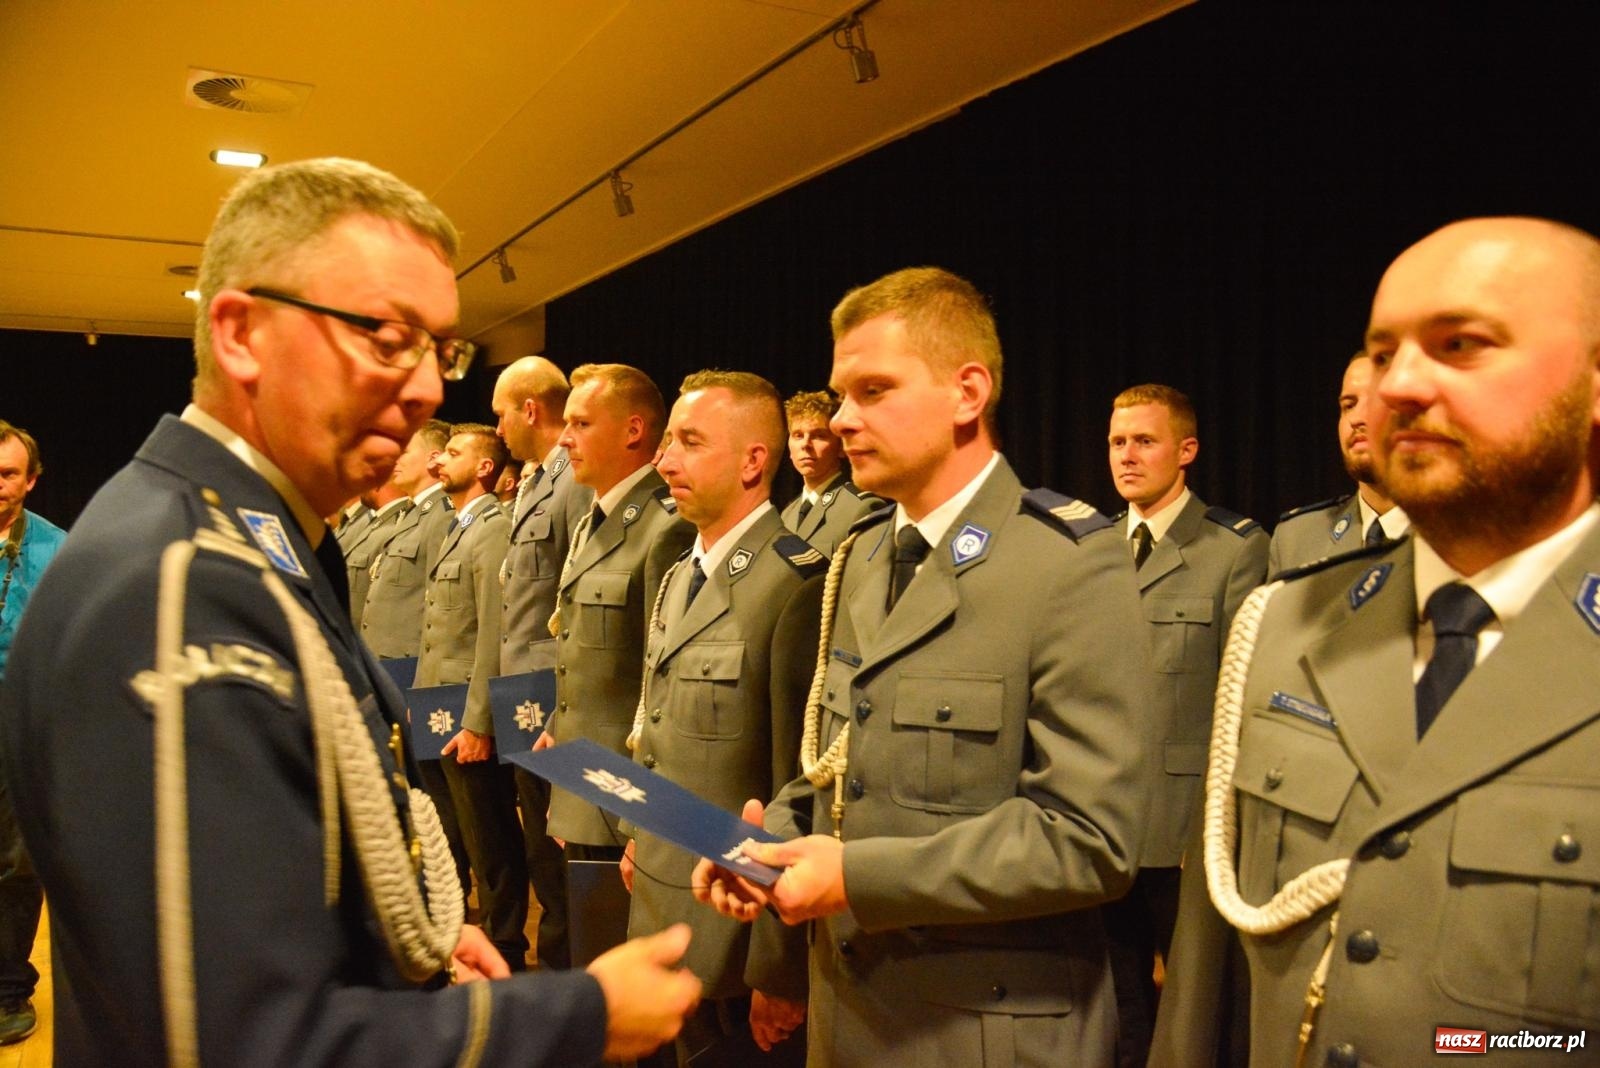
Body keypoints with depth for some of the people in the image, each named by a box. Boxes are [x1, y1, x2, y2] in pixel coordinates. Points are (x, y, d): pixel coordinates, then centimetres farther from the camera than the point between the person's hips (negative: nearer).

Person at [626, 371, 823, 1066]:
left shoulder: (798, 585, -20)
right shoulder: (680, 578, 10)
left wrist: (785, 973, -16)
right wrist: (643, 839, 12)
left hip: (741, 938, -8)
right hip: (668, 923, 8)